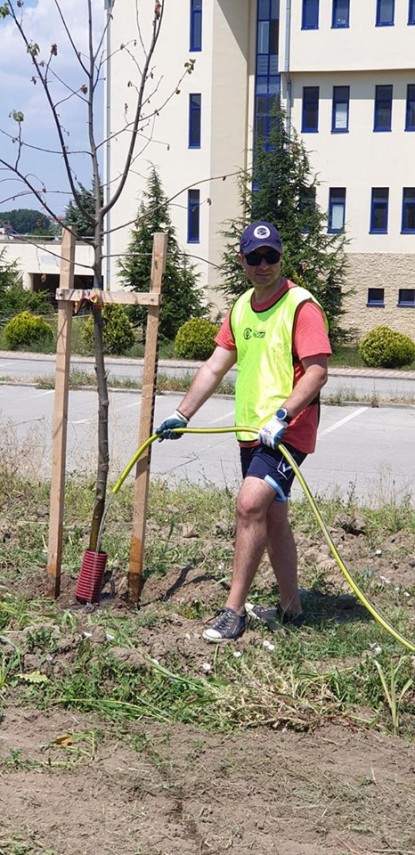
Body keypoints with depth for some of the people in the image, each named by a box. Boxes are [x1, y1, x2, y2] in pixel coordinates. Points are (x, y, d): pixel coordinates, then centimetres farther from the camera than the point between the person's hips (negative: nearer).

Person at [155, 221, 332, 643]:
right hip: (251, 431, 8)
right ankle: (290, 607, 26)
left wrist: (281, 417, -27)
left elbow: (317, 372, -18)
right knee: (272, 517, 14)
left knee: (250, 504, -19)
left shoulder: (301, 306, -11)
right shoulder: (241, 307, 12)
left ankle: (234, 610, -12)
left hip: (288, 431, -8)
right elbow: (215, 366, 14)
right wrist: (181, 414, 9)